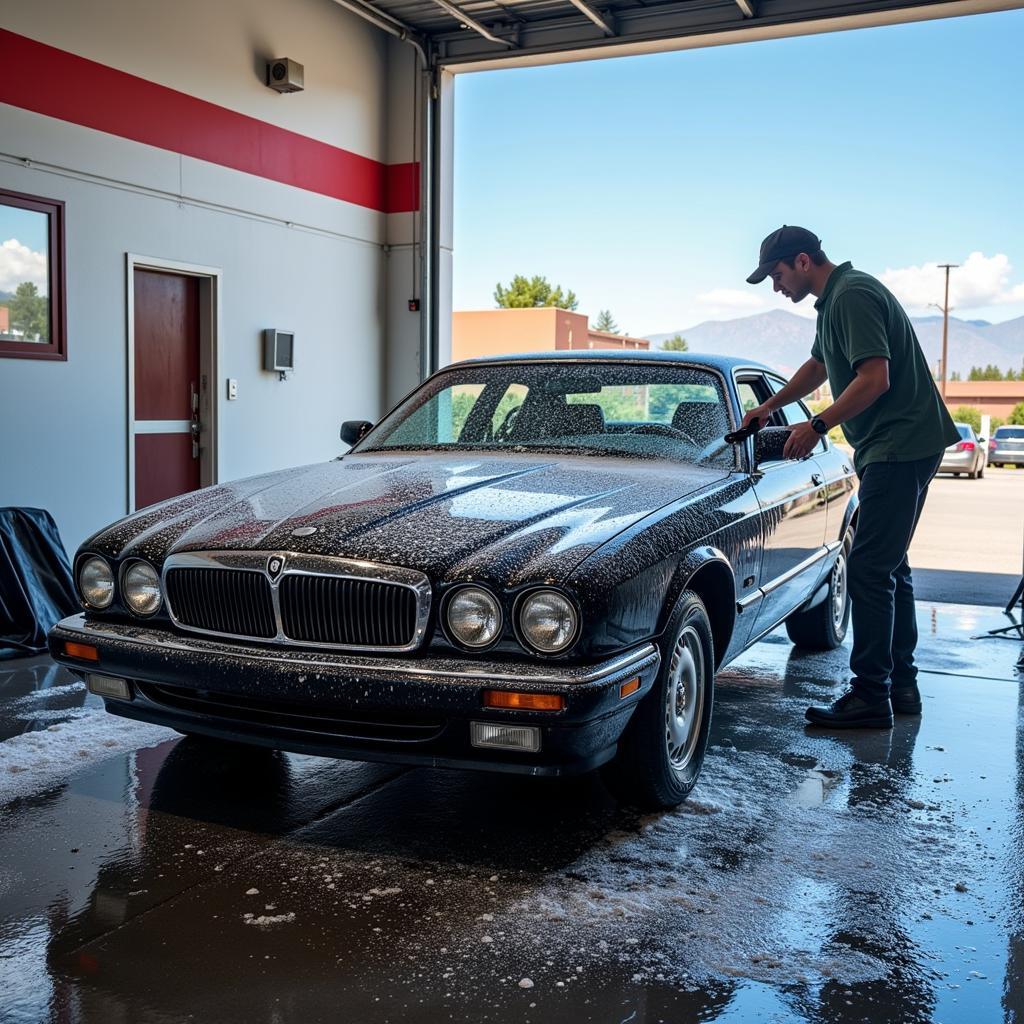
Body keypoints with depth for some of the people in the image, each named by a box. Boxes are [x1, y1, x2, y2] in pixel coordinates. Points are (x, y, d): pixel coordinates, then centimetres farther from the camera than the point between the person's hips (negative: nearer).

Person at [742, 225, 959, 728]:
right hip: (899, 447, 11)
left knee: (870, 570, -10)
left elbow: (875, 379, -24)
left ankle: (870, 697, -5)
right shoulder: (836, 300, 18)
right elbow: (818, 367, 34)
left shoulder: (853, 295, -15)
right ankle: (901, 686, 23)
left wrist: (817, 426, -18)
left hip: (900, 447, -11)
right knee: (890, 568, 15)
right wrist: (768, 407, 39)